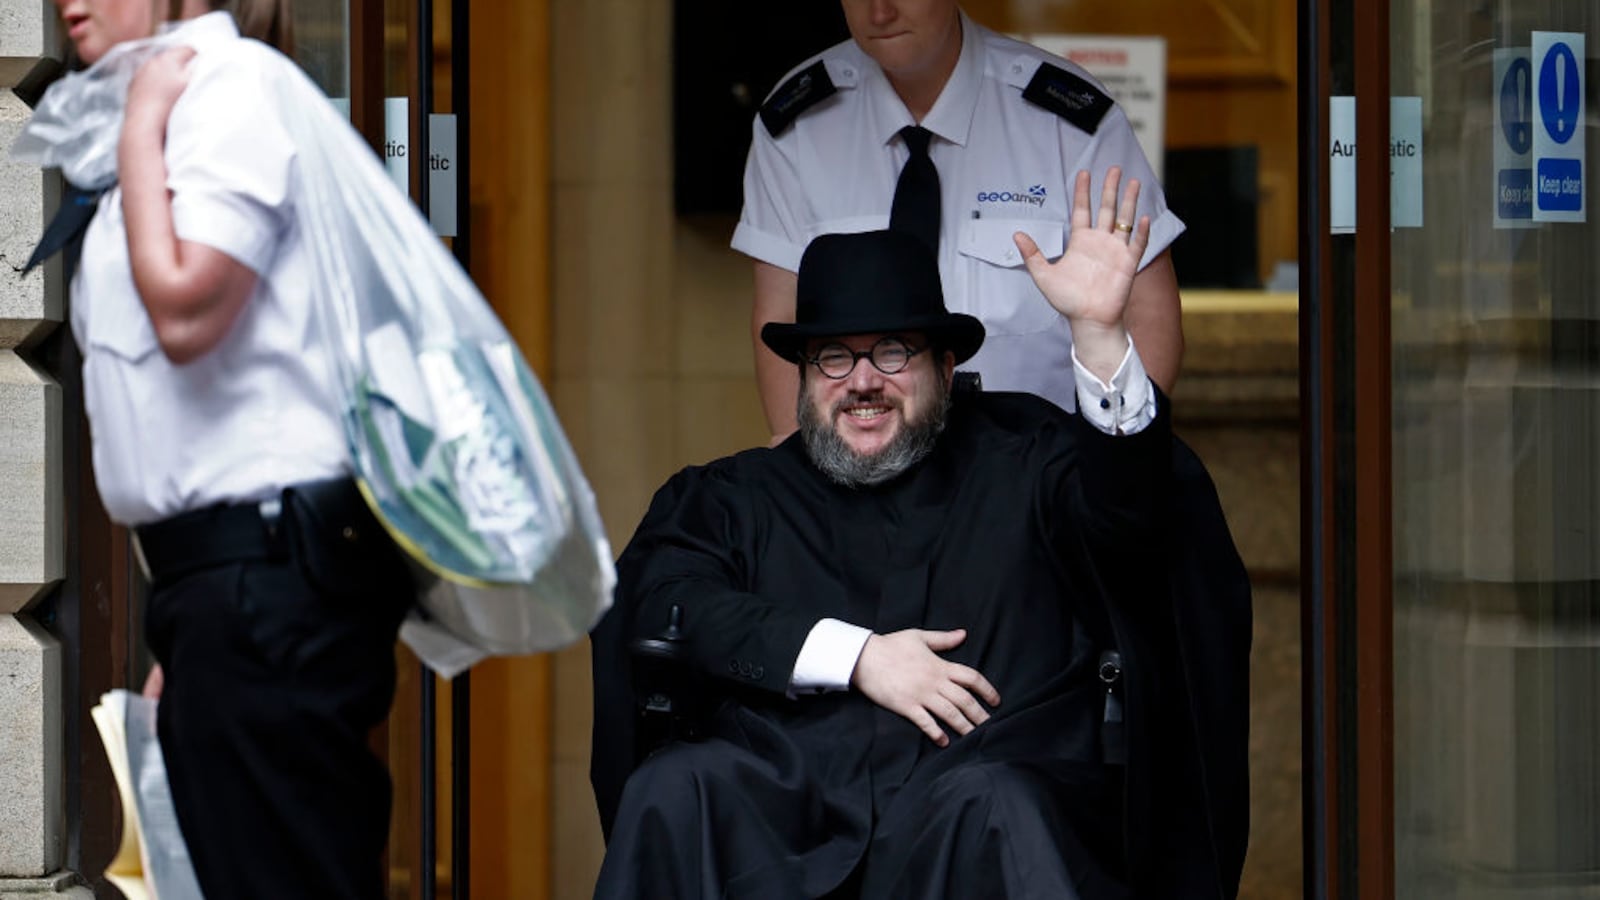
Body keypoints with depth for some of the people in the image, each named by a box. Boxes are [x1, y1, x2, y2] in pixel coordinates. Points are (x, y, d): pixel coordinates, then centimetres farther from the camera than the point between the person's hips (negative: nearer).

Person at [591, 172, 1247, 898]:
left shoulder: (1017, 462, 21)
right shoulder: (733, 497, 25)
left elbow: (1126, 515, 1)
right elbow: (663, 599, 6)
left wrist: (1098, 330, -13)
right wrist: (854, 655, -4)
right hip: (786, 787, 1)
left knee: (992, 806, -37)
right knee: (674, 789, -30)